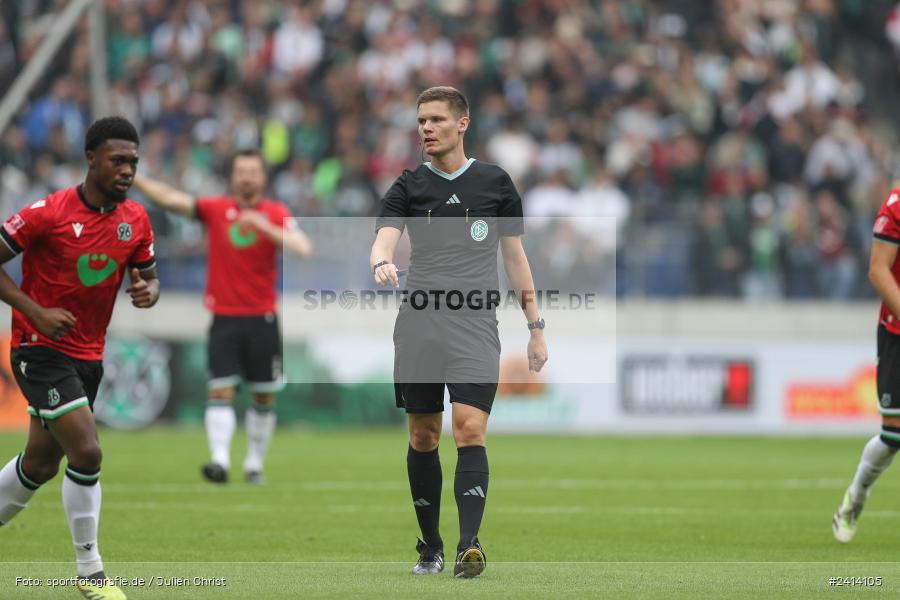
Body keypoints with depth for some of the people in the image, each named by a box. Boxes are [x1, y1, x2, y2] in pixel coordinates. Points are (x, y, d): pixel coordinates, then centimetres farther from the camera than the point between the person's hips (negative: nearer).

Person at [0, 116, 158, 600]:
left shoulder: (135, 219, 0)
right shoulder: (48, 213, -18)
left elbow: (149, 276, 13)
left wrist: (148, 292, -12)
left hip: (88, 356, 7)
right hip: (40, 349, -7)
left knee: (41, 463, 15)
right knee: (86, 452, -18)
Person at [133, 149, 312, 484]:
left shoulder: (276, 214, 0)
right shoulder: (215, 209, 1)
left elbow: (302, 249, -15)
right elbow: (169, 198, -7)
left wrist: (264, 226, -25)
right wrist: (132, 178, -20)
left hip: (262, 318, 0)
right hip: (224, 318, 0)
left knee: (263, 397, 6)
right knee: (220, 391, -12)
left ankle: (254, 464, 19)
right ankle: (220, 460, -19)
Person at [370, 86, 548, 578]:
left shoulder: (494, 182, 9)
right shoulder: (408, 187, 8)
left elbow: (514, 256, 15)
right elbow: (383, 239, -8)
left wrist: (535, 326, 12)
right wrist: (382, 264, -33)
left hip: (476, 327, -2)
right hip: (418, 325, 2)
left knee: (470, 430, -16)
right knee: (422, 437, 5)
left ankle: (469, 544, -22)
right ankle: (430, 547, 17)